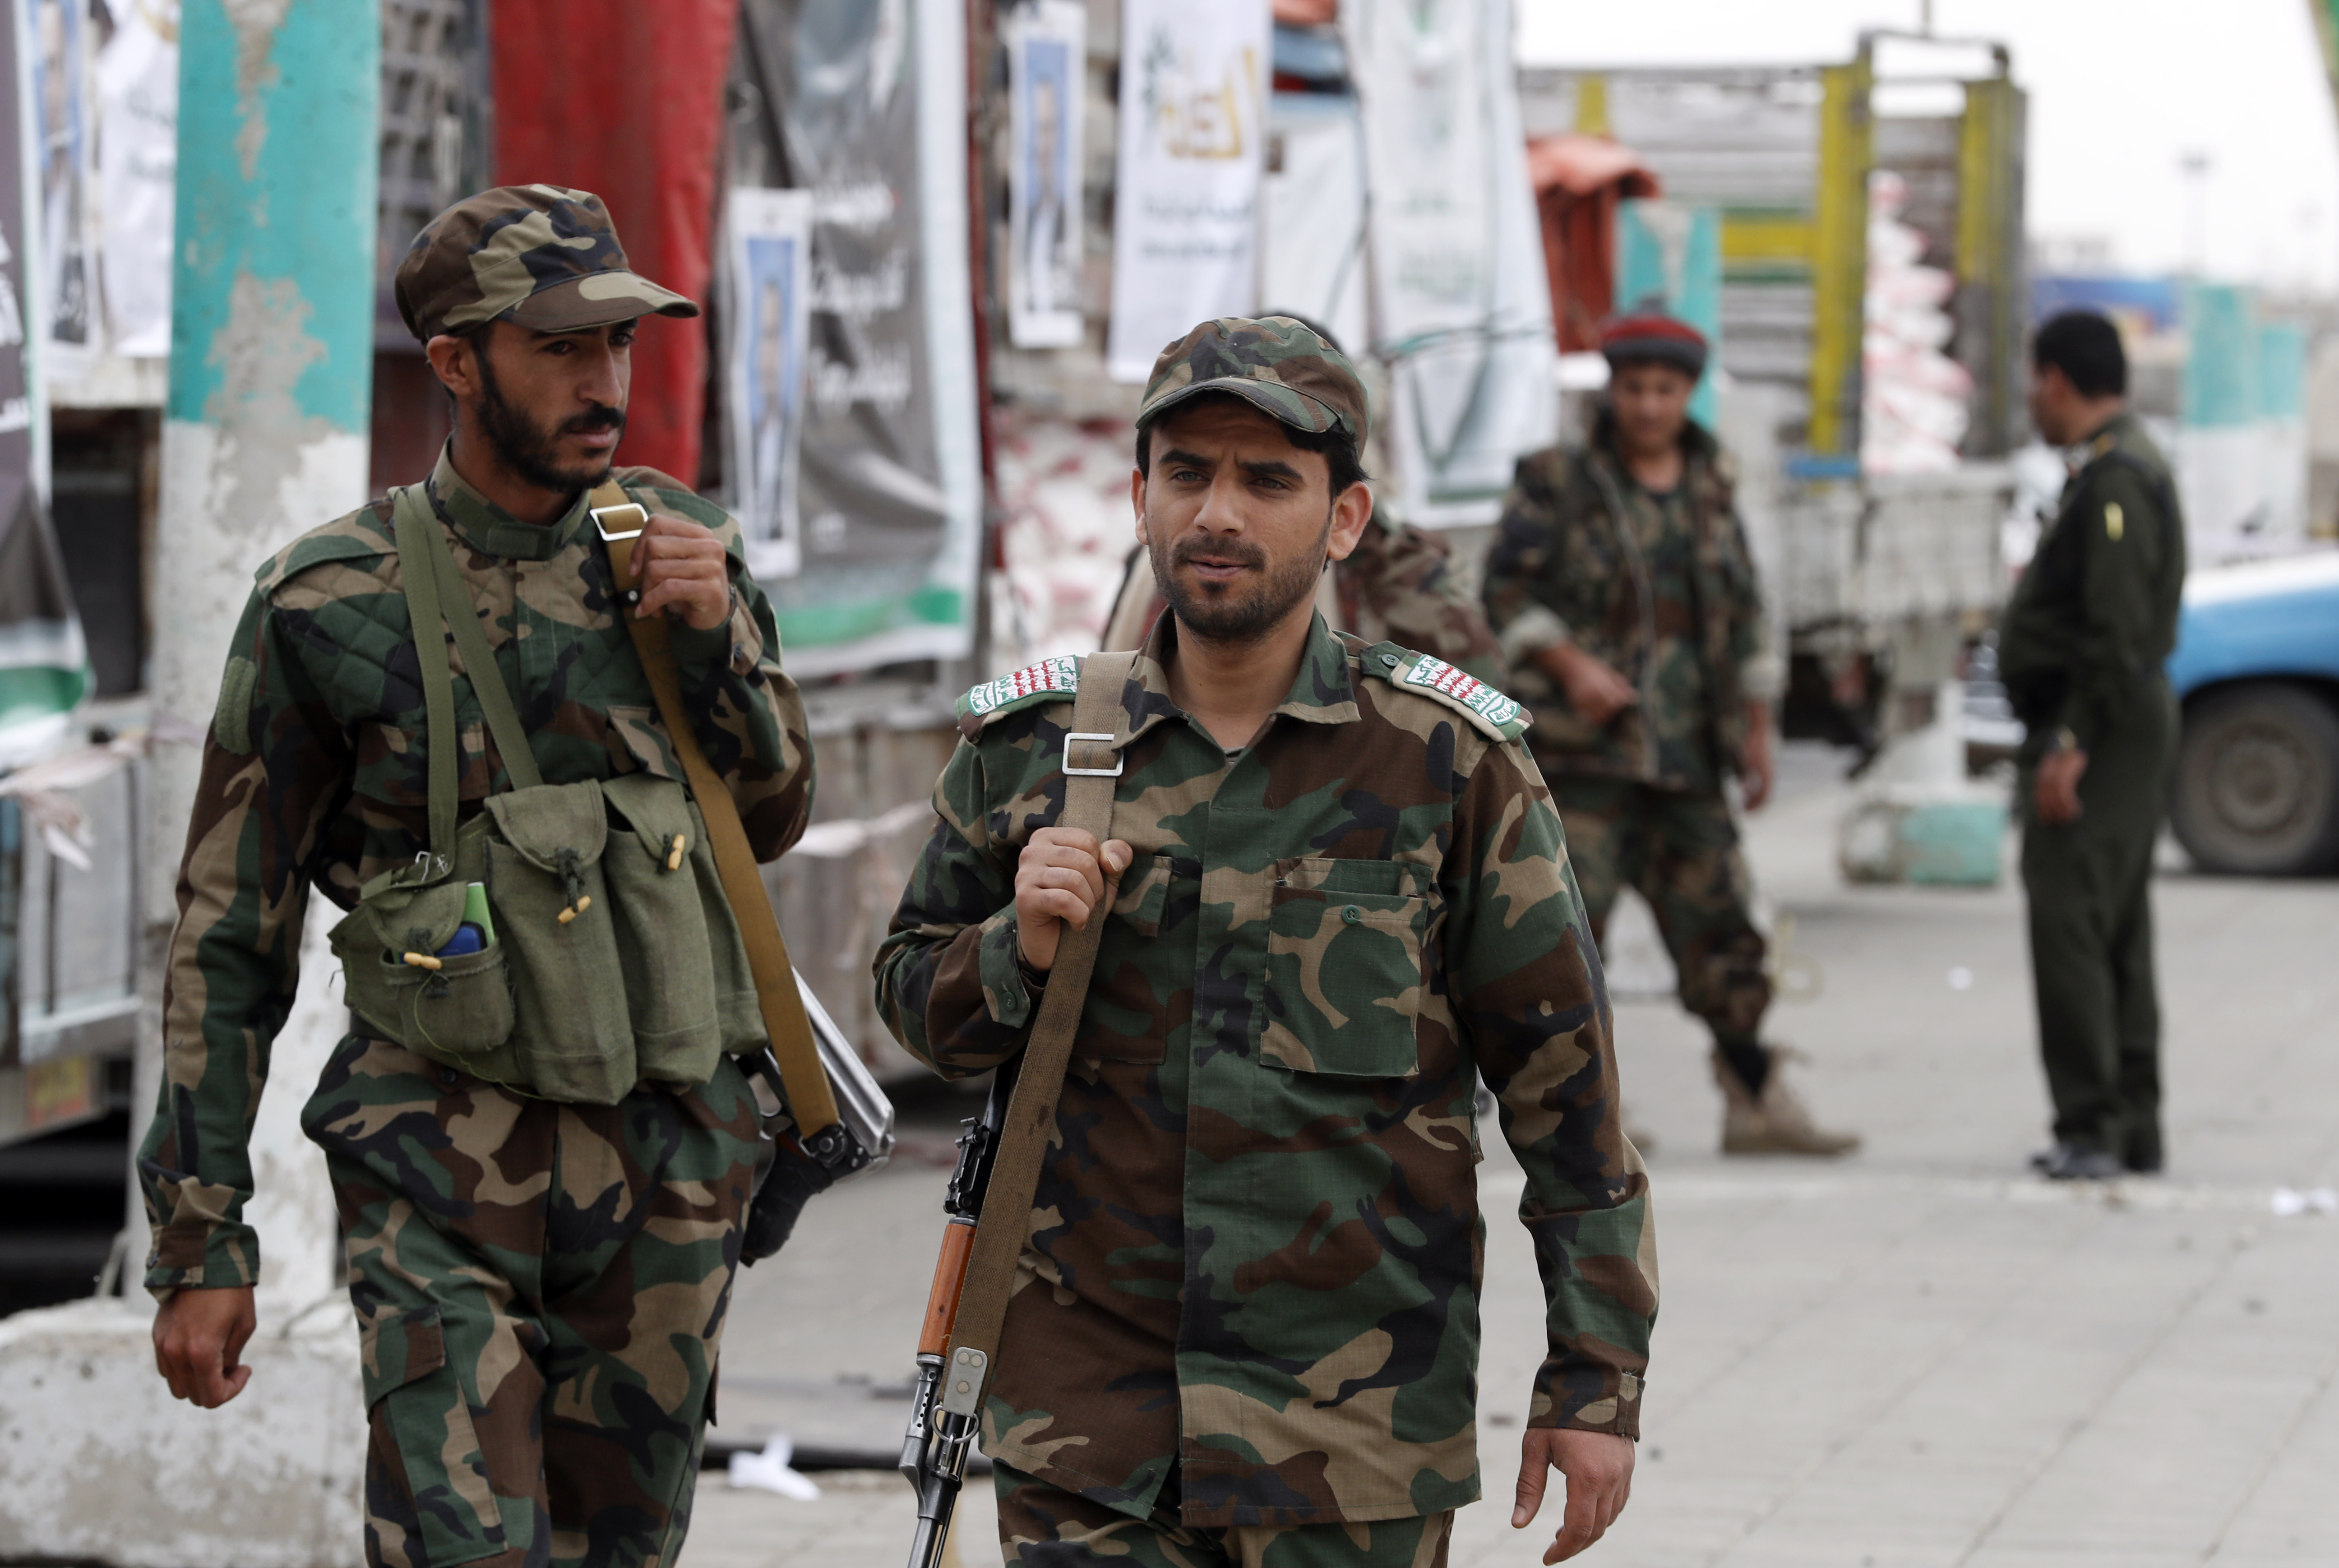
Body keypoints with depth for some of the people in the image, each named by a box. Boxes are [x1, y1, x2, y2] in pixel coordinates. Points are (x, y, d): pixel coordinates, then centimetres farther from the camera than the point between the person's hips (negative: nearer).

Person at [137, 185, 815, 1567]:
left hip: (667, 1159, 4)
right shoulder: (332, 602, -7)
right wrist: (200, 1243, -4)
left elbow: (775, 820, 14)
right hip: (442, 1181, -4)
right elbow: (233, 931, -2)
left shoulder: (677, 545, 4)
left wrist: (717, 639, -6)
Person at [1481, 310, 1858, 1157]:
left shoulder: (1710, 491, 14)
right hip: (1584, 744, -5)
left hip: (1685, 753, 5)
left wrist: (1756, 730, 17)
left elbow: (1743, 616, 20)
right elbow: (1506, 591, -4)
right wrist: (1569, 663, -17)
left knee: (1719, 927, 5)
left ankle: (1757, 1104, 11)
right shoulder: (1557, 483, 0)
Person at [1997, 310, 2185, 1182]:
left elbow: (2120, 634, -24)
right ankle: (2134, 1129, 17)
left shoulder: (2115, 482, -17)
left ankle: (2090, 1129, -16)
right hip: (2126, 727, 11)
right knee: (2116, 933, 13)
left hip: (2102, 730, -11)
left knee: (2071, 927, -14)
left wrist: (2072, 745, -24)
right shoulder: (2123, 468, 17)